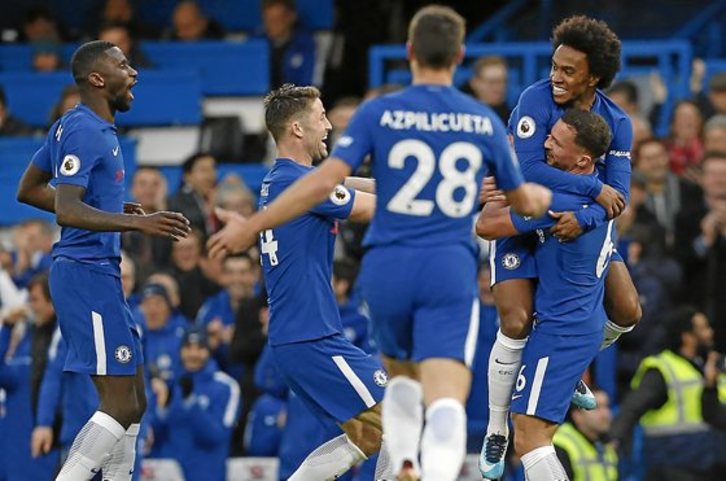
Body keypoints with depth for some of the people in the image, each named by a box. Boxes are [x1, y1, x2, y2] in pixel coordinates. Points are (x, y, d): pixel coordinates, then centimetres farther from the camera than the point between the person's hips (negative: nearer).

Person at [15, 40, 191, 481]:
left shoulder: (73, 126, 15)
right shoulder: (84, 131, -16)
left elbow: (29, 190, 24)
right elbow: (67, 211, -26)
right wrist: (135, 222, -34)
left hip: (101, 274, 11)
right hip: (87, 274, -11)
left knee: (133, 403, 12)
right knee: (122, 406, -12)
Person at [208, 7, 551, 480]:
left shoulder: (379, 113, -1)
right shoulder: (485, 121, 6)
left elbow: (324, 181, -9)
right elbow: (523, 200, 20)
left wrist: (252, 226, -1)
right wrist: (540, 197, 46)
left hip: (388, 267, 1)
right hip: (451, 268, -1)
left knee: (402, 374, 28)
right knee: (445, 402, -14)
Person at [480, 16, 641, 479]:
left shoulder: (617, 123, -11)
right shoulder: (537, 101, -24)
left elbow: (618, 194, -16)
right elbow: (526, 169, -34)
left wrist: (583, 219, -37)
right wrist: (595, 189, -31)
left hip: (581, 223, 4)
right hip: (523, 221, -4)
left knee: (627, 313, 0)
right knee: (516, 325, -17)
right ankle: (496, 431, 0)